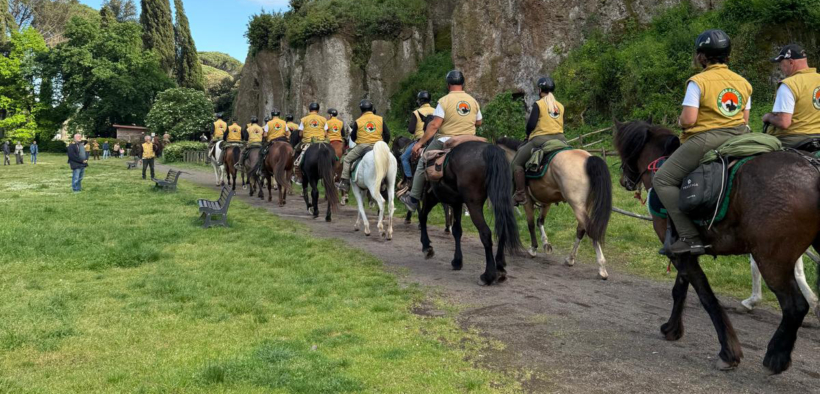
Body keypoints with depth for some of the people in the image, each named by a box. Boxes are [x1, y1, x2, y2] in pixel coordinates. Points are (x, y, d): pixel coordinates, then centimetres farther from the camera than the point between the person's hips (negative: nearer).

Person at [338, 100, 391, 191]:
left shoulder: (358, 122, -2)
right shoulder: (380, 119, 3)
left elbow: (353, 138, 5)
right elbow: (387, 134, 4)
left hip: (362, 146, -2)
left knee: (347, 159, 15)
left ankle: (345, 182, 6)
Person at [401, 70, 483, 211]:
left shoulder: (444, 101, -10)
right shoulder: (473, 101, 5)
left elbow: (434, 125, -15)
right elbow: (478, 122, 15)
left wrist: (420, 143, -11)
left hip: (446, 140, -4)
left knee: (423, 163, 11)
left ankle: (413, 199, 12)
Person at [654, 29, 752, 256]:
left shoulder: (698, 82, -11)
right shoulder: (743, 83, 11)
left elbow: (688, 120, -17)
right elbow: (745, 121, 13)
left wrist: (680, 121, 4)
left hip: (705, 141, -8)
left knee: (663, 180, 1)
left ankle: (690, 237, -9)